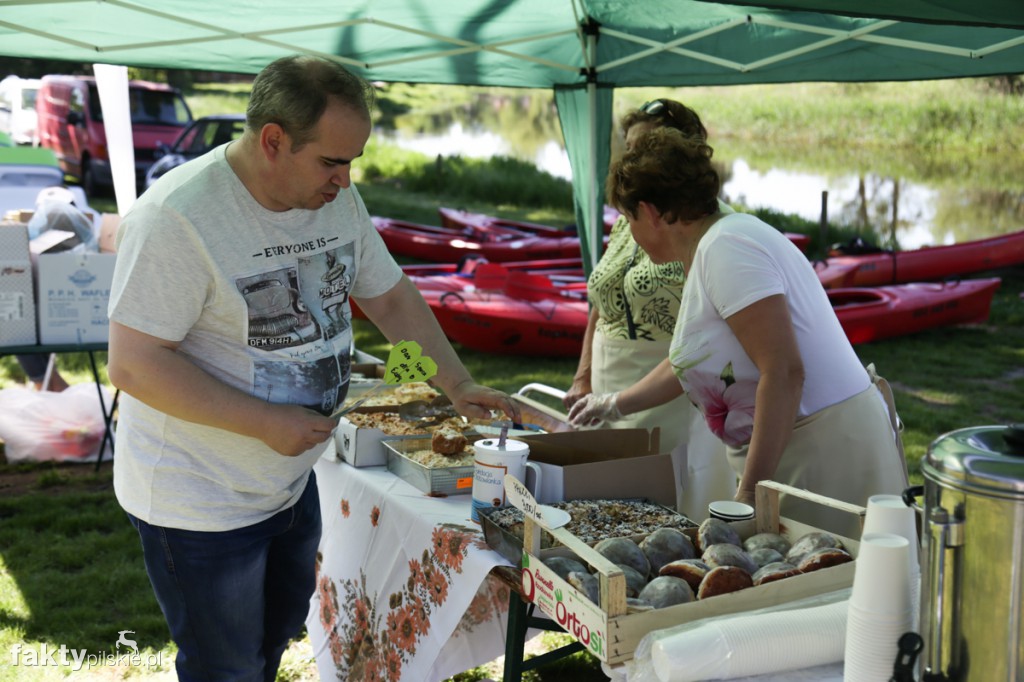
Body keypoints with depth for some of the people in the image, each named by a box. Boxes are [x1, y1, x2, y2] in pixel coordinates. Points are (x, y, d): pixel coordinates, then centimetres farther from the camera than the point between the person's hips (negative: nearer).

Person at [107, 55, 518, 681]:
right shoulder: (177, 216, -26)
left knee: (279, 632, 25)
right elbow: (135, 365, -26)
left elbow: (391, 298, 10)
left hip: (291, 482, 8)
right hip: (201, 502, -7)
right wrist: (268, 423, -27)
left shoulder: (338, 199, -2)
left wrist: (457, 384, 1)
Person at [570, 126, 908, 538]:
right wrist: (614, 404, 43)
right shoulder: (710, 247, 15)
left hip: (828, 454, -10)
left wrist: (751, 492, -22)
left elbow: (783, 372, -24)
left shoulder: (725, 248, -16)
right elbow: (687, 362, 32)